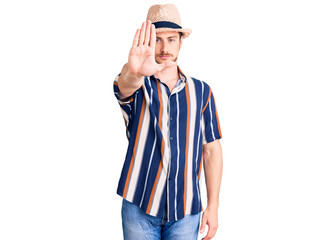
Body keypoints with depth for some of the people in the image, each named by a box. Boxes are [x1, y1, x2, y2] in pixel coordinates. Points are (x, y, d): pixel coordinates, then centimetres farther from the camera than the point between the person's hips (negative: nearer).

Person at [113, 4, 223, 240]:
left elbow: (211, 150, 5)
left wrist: (213, 205, 1)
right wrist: (134, 72, -52)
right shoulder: (137, 88, -1)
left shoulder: (201, 91, 5)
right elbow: (125, 86, -28)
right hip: (139, 207, -1)